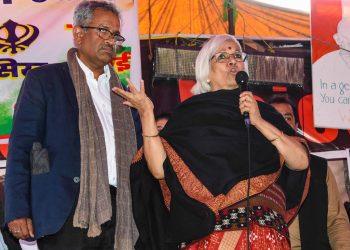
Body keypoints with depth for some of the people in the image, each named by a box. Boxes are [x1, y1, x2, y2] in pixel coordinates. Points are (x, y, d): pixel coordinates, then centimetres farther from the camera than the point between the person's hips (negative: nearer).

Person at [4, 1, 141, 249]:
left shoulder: (122, 91, 17)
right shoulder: (43, 80, 3)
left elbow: (136, 147, 19)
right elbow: (21, 148, -3)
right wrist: (17, 210, -10)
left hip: (116, 211, 5)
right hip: (66, 214, -4)